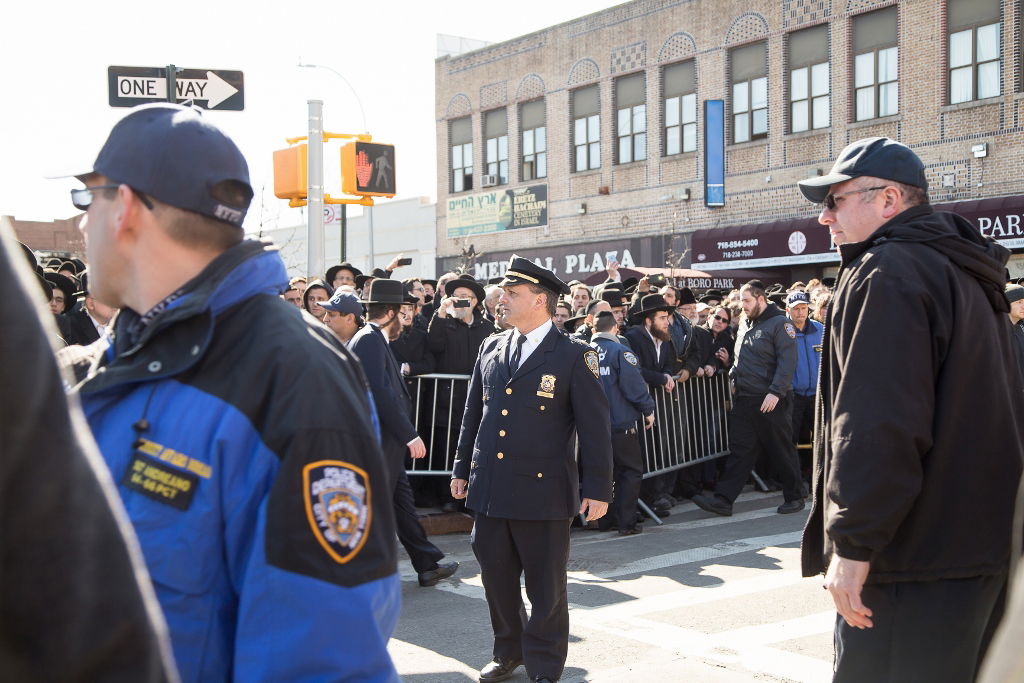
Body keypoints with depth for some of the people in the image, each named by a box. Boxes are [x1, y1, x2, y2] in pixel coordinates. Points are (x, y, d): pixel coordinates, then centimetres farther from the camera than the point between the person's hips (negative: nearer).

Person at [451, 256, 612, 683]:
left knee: (545, 585, 6)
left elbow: (594, 426, -6)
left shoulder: (573, 356, -6)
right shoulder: (491, 348, 10)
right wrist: (462, 469, 17)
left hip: (543, 490, -5)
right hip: (489, 488, 5)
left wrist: (598, 488, -8)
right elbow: (473, 414, 17)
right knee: (496, 577, 14)